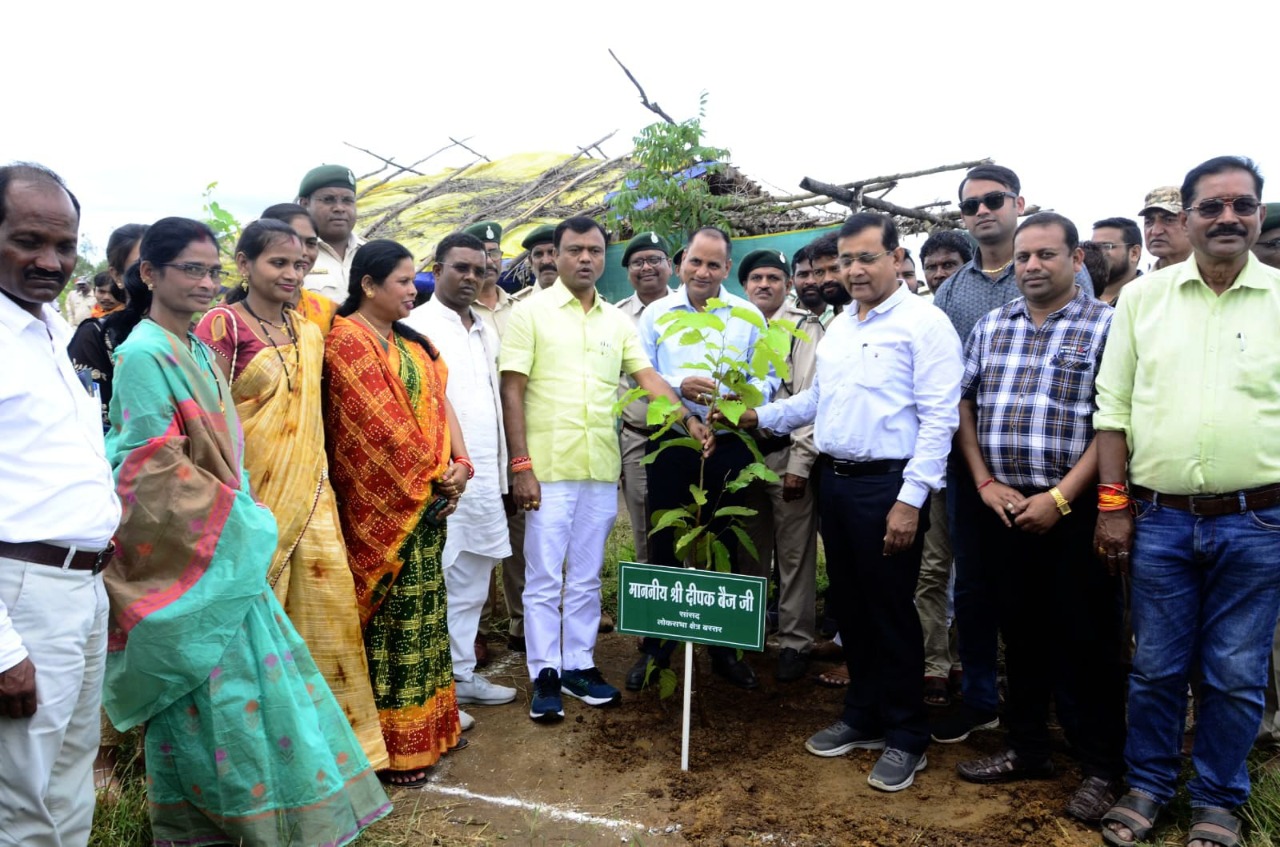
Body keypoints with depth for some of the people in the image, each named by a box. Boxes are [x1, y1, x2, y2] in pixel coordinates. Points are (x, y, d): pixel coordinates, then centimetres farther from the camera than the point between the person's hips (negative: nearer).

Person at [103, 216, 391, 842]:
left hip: (224, 546, 8)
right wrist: (237, 516, -13)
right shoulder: (144, 354, -15)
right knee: (211, 682, 0)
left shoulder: (198, 350, 12)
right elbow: (154, 466, -19)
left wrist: (240, 510, 7)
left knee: (246, 675, 13)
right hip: (186, 554, -8)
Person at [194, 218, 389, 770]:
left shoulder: (308, 331, 13)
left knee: (329, 598, 3)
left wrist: (320, 482, 14)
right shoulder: (223, 324, -6)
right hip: (253, 493, -6)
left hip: (308, 488, 6)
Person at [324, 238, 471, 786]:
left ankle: (427, 722, 27)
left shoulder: (414, 343, 15)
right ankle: (393, 744, 12)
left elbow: (438, 403, 9)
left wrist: (459, 465, -6)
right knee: (391, 614, -1)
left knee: (422, 606, 14)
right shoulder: (347, 338, -10)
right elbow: (383, 422, -15)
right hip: (381, 502, -8)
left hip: (426, 498, 8)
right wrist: (434, 474, -10)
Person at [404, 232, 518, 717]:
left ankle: (463, 676, 27)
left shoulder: (485, 331, 17)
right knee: (435, 586, -2)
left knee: (472, 585, 15)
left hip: (485, 478, 8)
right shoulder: (420, 326, -6)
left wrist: (500, 472, 17)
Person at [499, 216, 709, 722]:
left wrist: (688, 419, -9)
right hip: (548, 468, -4)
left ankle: (579, 667, 25)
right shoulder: (531, 312, -2)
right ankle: (545, 676, 14)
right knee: (544, 578, 3)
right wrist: (521, 465, -12)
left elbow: (647, 376, 8)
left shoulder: (617, 320, 12)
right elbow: (512, 391, -6)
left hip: (602, 470, 4)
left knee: (586, 577, 13)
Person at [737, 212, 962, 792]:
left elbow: (938, 418, -15)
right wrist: (760, 416, 10)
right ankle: (863, 717, 31)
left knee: (891, 614, 2)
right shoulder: (837, 327, 14)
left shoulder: (923, 323, -10)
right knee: (850, 607, 15)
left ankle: (905, 738, 18)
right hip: (834, 480, 7)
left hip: (887, 486, -7)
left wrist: (910, 499, -20)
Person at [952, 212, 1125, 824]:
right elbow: (963, 404, 10)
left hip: (1072, 510, -4)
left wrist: (1059, 499, -15)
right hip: (1003, 507, 5)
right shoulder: (990, 326, 11)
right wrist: (986, 484, -1)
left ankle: (1101, 767, 21)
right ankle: (1027, 749, 30)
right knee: (1021, 632, 15)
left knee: (1087, 640, 4)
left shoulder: (1105, 325, -4)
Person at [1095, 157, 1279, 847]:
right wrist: (1112, 504, -1)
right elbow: (1113, 408, 4)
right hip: (1159, 520, 1)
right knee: (1155, 668, 12)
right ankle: (1147, 785, 31)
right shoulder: (1142, 297, 5)